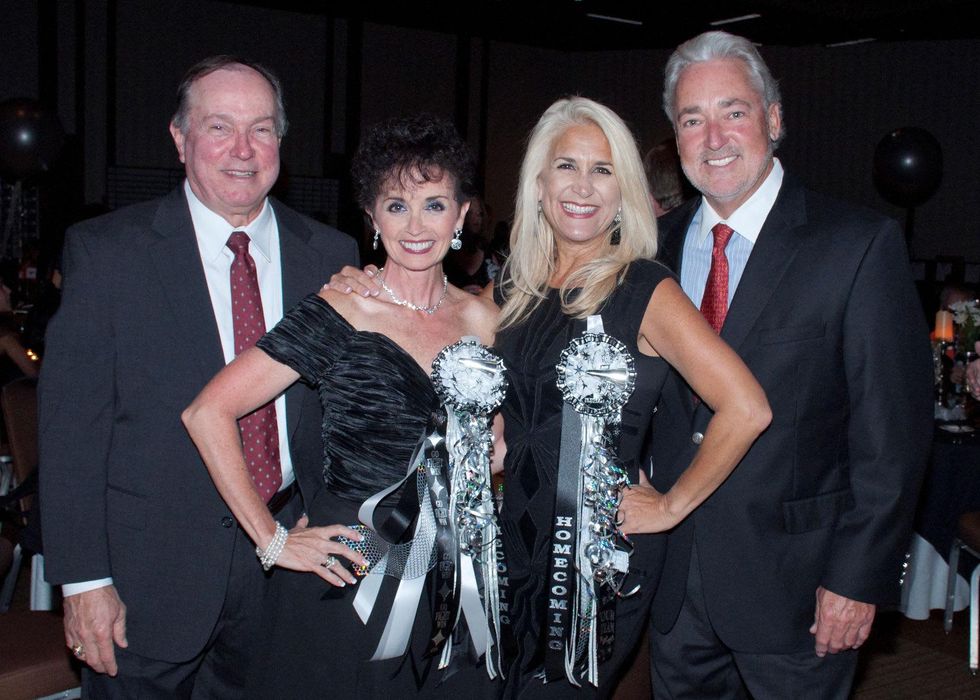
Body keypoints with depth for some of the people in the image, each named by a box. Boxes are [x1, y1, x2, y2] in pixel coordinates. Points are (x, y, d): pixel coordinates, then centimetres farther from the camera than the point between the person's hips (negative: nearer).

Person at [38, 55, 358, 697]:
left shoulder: (330, 255, 2)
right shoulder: (106, 250, -6)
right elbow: (73, 425, -8)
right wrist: (84, 578, -11)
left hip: (289, 561, 3)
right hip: (150, 575, -2)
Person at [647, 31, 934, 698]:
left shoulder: (861, 245, -11)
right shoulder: (659, 245, 4)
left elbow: (893, 434, -12)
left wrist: (859, 578, -14)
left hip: (794, 580, -4)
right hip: (674, 573, 5)